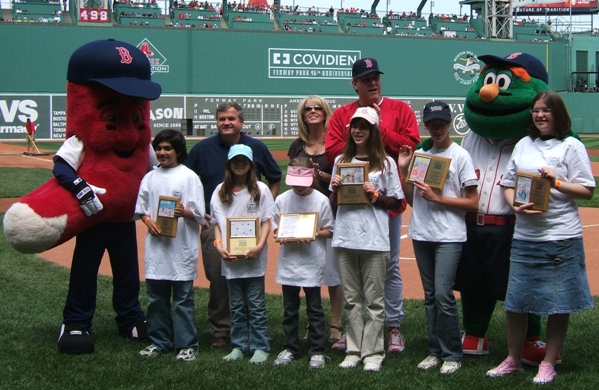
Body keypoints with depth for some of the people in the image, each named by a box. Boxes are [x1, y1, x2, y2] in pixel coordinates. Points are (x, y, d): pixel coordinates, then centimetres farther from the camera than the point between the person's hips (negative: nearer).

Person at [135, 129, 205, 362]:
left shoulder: (189, 177, -3)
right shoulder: (150, 177, 10)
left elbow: (199, 214, -6)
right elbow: (141, 207, 15)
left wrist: (185, 212, -26)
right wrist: (148, 220, -5)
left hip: (182, 248, -5)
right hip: (156, 246, 5)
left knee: (183, 298, 0)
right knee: (155, 297, 11)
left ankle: (187, 345, 9)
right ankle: (160, 341, 23)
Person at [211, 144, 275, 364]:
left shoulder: (260, 190, 0)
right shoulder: (220, 191, 8)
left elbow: (266, 222, -3)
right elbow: (217, 223, 10)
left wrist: (259, 246, -16)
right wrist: (219, 245, -5)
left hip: (254, 258, -3)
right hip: (230, 258, 3)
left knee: (256, 305, 1)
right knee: (236, 306, 11)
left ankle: (260, 347, 8)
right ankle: (239, 346, 19)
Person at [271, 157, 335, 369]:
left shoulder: (321, 200, -6)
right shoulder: (282, 200, 2)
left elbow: (329, 231, -2)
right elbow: (274, 226, 9)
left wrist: (313, 235, -19)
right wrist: (281, 235, -12)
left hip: (312, 262, -3)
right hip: (288, 262, 3)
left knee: (314, 308, 5)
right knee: (290, 308, 11)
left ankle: (317, 350, 13)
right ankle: (290, 348, 23)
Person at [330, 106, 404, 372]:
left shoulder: (386, 163, 2)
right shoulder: (341, 161, 13)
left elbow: (397, 203, 2)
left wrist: (376, 195, -13)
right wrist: (335, 188, -1)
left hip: (374, 240, -4)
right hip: (345, 239, 4)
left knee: (374, 299, 0)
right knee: (351, 299, 9)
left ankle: (373, 353, 5)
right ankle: (354, 350, 16)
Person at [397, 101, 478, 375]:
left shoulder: (460, 155, -4)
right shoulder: (419, 155, 11)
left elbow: (473, 202, -6)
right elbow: (411, 200, 13)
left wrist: (437, 198, -14)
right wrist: (403, 170, 2)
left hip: (449, 236, -5)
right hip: (421, 234, 5)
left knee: (443, 294, -12)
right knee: (430, 296, 10)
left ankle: (452, 354, 0)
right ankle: (435, 350, 19)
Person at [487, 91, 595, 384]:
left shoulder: (571, 146, -1)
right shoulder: (523, 145, 12)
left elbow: (587, 190, -4)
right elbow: (508, 183, 13)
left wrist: (556, 182, -18)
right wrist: (515, 206, -6)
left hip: (561, 238, -4)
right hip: (524, 236, 4)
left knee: (558, 304, 4)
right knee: (514, 299, 8)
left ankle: (548, 363, 18)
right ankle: (513, 360, 24)